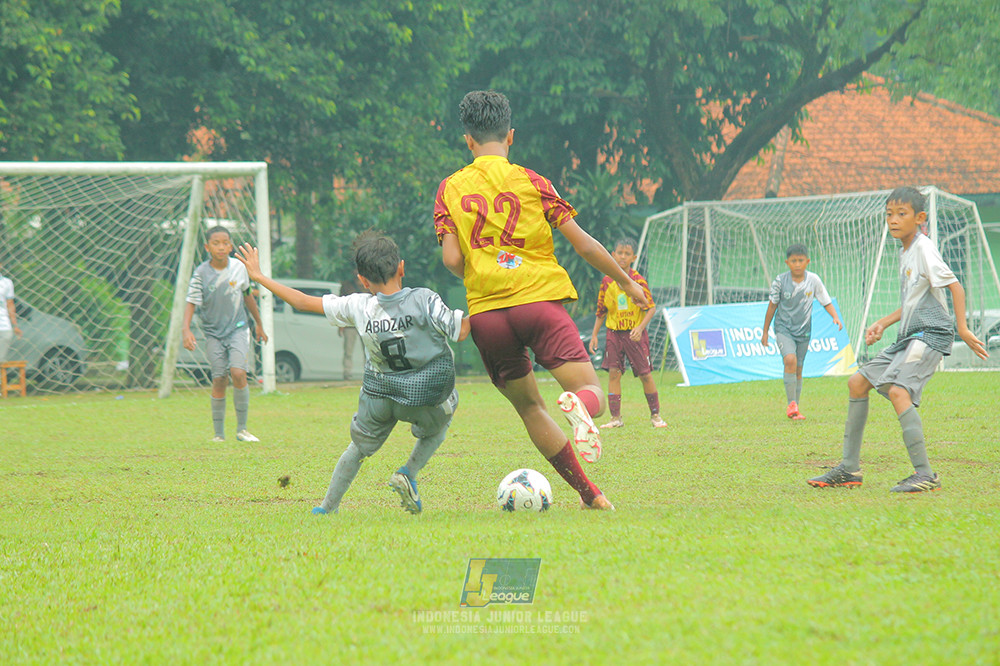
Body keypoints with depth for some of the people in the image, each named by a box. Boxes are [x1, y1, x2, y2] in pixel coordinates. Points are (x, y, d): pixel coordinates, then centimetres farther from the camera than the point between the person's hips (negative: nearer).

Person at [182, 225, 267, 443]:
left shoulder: (238, 268, -1)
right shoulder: (201, 273, -9)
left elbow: (247, 296, 14)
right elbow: (191, 303, -11)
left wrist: (259, 324, 23)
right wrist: (186, 330, -27)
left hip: (238, 329, 1)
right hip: (213, 333, -1)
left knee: (238, 373, -17)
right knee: (219, 380, -5)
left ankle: (242, 428, -6)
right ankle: (219, 433, 8)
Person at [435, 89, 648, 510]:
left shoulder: (450, 189, 8)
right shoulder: (530, 182, 4)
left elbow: (452, 260, -2)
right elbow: (582, 243, 2)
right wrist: (627, 282, 14)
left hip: (485, 313, 2)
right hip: (540, 300, -2)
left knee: (528, 407, 16)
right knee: (592, 392, -1)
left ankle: (588, 492, 7)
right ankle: (578, 404, -39)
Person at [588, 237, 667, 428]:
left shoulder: (638, 280, -7)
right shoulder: (607, 281, 3)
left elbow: (651, 308, -8)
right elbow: (601, 311, 12)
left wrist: (640, 327, -21)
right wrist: (594, 335, 8)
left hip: (635, 334, -3)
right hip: (614, 333, 3)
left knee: (645, 374, 0)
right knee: (613, 373, -5)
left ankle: (655, 415, 14)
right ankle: (616, 418, -1)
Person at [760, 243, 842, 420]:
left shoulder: (813, 280, -6)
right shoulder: (780, 281, -10)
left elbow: (826, 302, 4)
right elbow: (772, 306, 1)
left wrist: (835, 317, -15)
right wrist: (765, 332, 5)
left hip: (803, 331, 3)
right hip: (784, 328, -2)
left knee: (798, 370, 7)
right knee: (790, 360, -24)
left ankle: (794, 410, 19)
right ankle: (791, 405, -21)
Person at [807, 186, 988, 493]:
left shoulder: (923, 248, -10)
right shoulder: (905, 251, 17)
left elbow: (955, 287, -14)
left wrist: (963, 329, -20)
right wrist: (882, 324, 22)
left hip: (930, 333, -10)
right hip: (909, 336, 10)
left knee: (897, 389, -28)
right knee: (858, 382, 13)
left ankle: (925, 474, -29)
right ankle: (850, 469, 18)